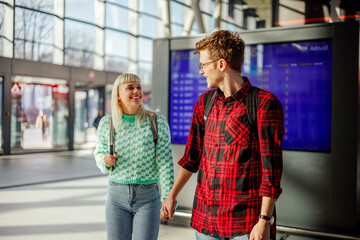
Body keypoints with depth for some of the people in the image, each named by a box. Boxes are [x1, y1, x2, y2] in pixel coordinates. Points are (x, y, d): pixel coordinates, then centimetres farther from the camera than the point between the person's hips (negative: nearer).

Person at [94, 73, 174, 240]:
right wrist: (105, 162, -10)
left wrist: (168, 198, -12)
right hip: (117, 196, 2)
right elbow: (99, 153, 14)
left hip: (148, 197, -2)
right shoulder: (106, 124, -1)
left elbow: (165, 162, -8)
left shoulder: (157, 122, -8)